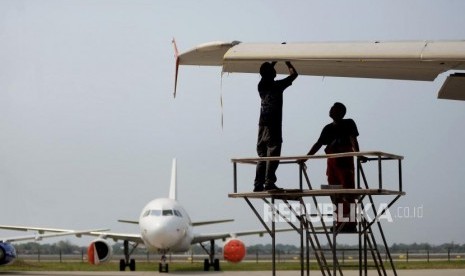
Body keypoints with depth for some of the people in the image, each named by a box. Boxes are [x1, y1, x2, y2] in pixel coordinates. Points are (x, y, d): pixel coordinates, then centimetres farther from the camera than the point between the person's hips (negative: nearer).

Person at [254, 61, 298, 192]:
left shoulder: (261, 85, 8)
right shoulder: (277, 85, -6)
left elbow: (265, 75, 32)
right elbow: (294, 74, 6)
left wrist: (273, 63, 39)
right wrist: (288, 63, 21)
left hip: (262, 126, 6)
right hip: (273, 126, -6)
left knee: (262, 156, 8)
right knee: (273, 155, -8)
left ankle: (258, 184, 5)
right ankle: (269, 182, -16)